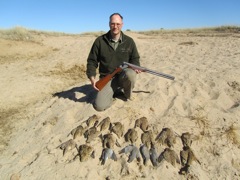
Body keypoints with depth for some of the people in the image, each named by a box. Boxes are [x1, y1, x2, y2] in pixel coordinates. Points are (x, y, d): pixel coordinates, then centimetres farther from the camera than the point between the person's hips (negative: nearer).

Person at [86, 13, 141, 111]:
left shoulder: (129, 41, 2)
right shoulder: (100, 41, -2)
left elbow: (135, 59, 11)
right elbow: (92, 61, 2)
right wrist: (92, 77, -13)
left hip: (123, 75, 1)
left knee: (130, 74, -38)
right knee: (99, 106, -19)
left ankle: (128, 96, -3)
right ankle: (115, 91, 14)